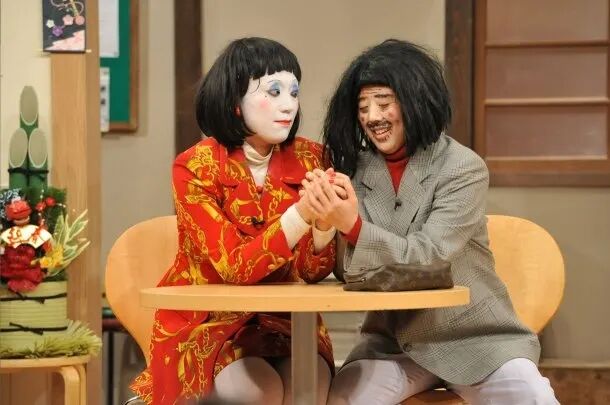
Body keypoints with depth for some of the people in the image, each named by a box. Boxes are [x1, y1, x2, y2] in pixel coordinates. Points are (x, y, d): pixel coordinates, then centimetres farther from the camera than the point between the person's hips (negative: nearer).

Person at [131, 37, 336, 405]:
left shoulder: (308, 159, -4)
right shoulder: (196, 168, -14)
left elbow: (313, 271, -6)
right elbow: (235, 267, -22)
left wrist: (326, 221, -28)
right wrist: (301, 213, -35)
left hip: (282, 319, 3)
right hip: (207, 322, -3)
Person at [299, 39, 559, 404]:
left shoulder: (464, 168, -10)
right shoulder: (357, 169, 3)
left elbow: (426, 260, -20)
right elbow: (349, 271, -2)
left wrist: (353, 225, -34)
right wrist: (325, 218, -22)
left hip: (474, 337, -3)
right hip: (392, 341, 3)